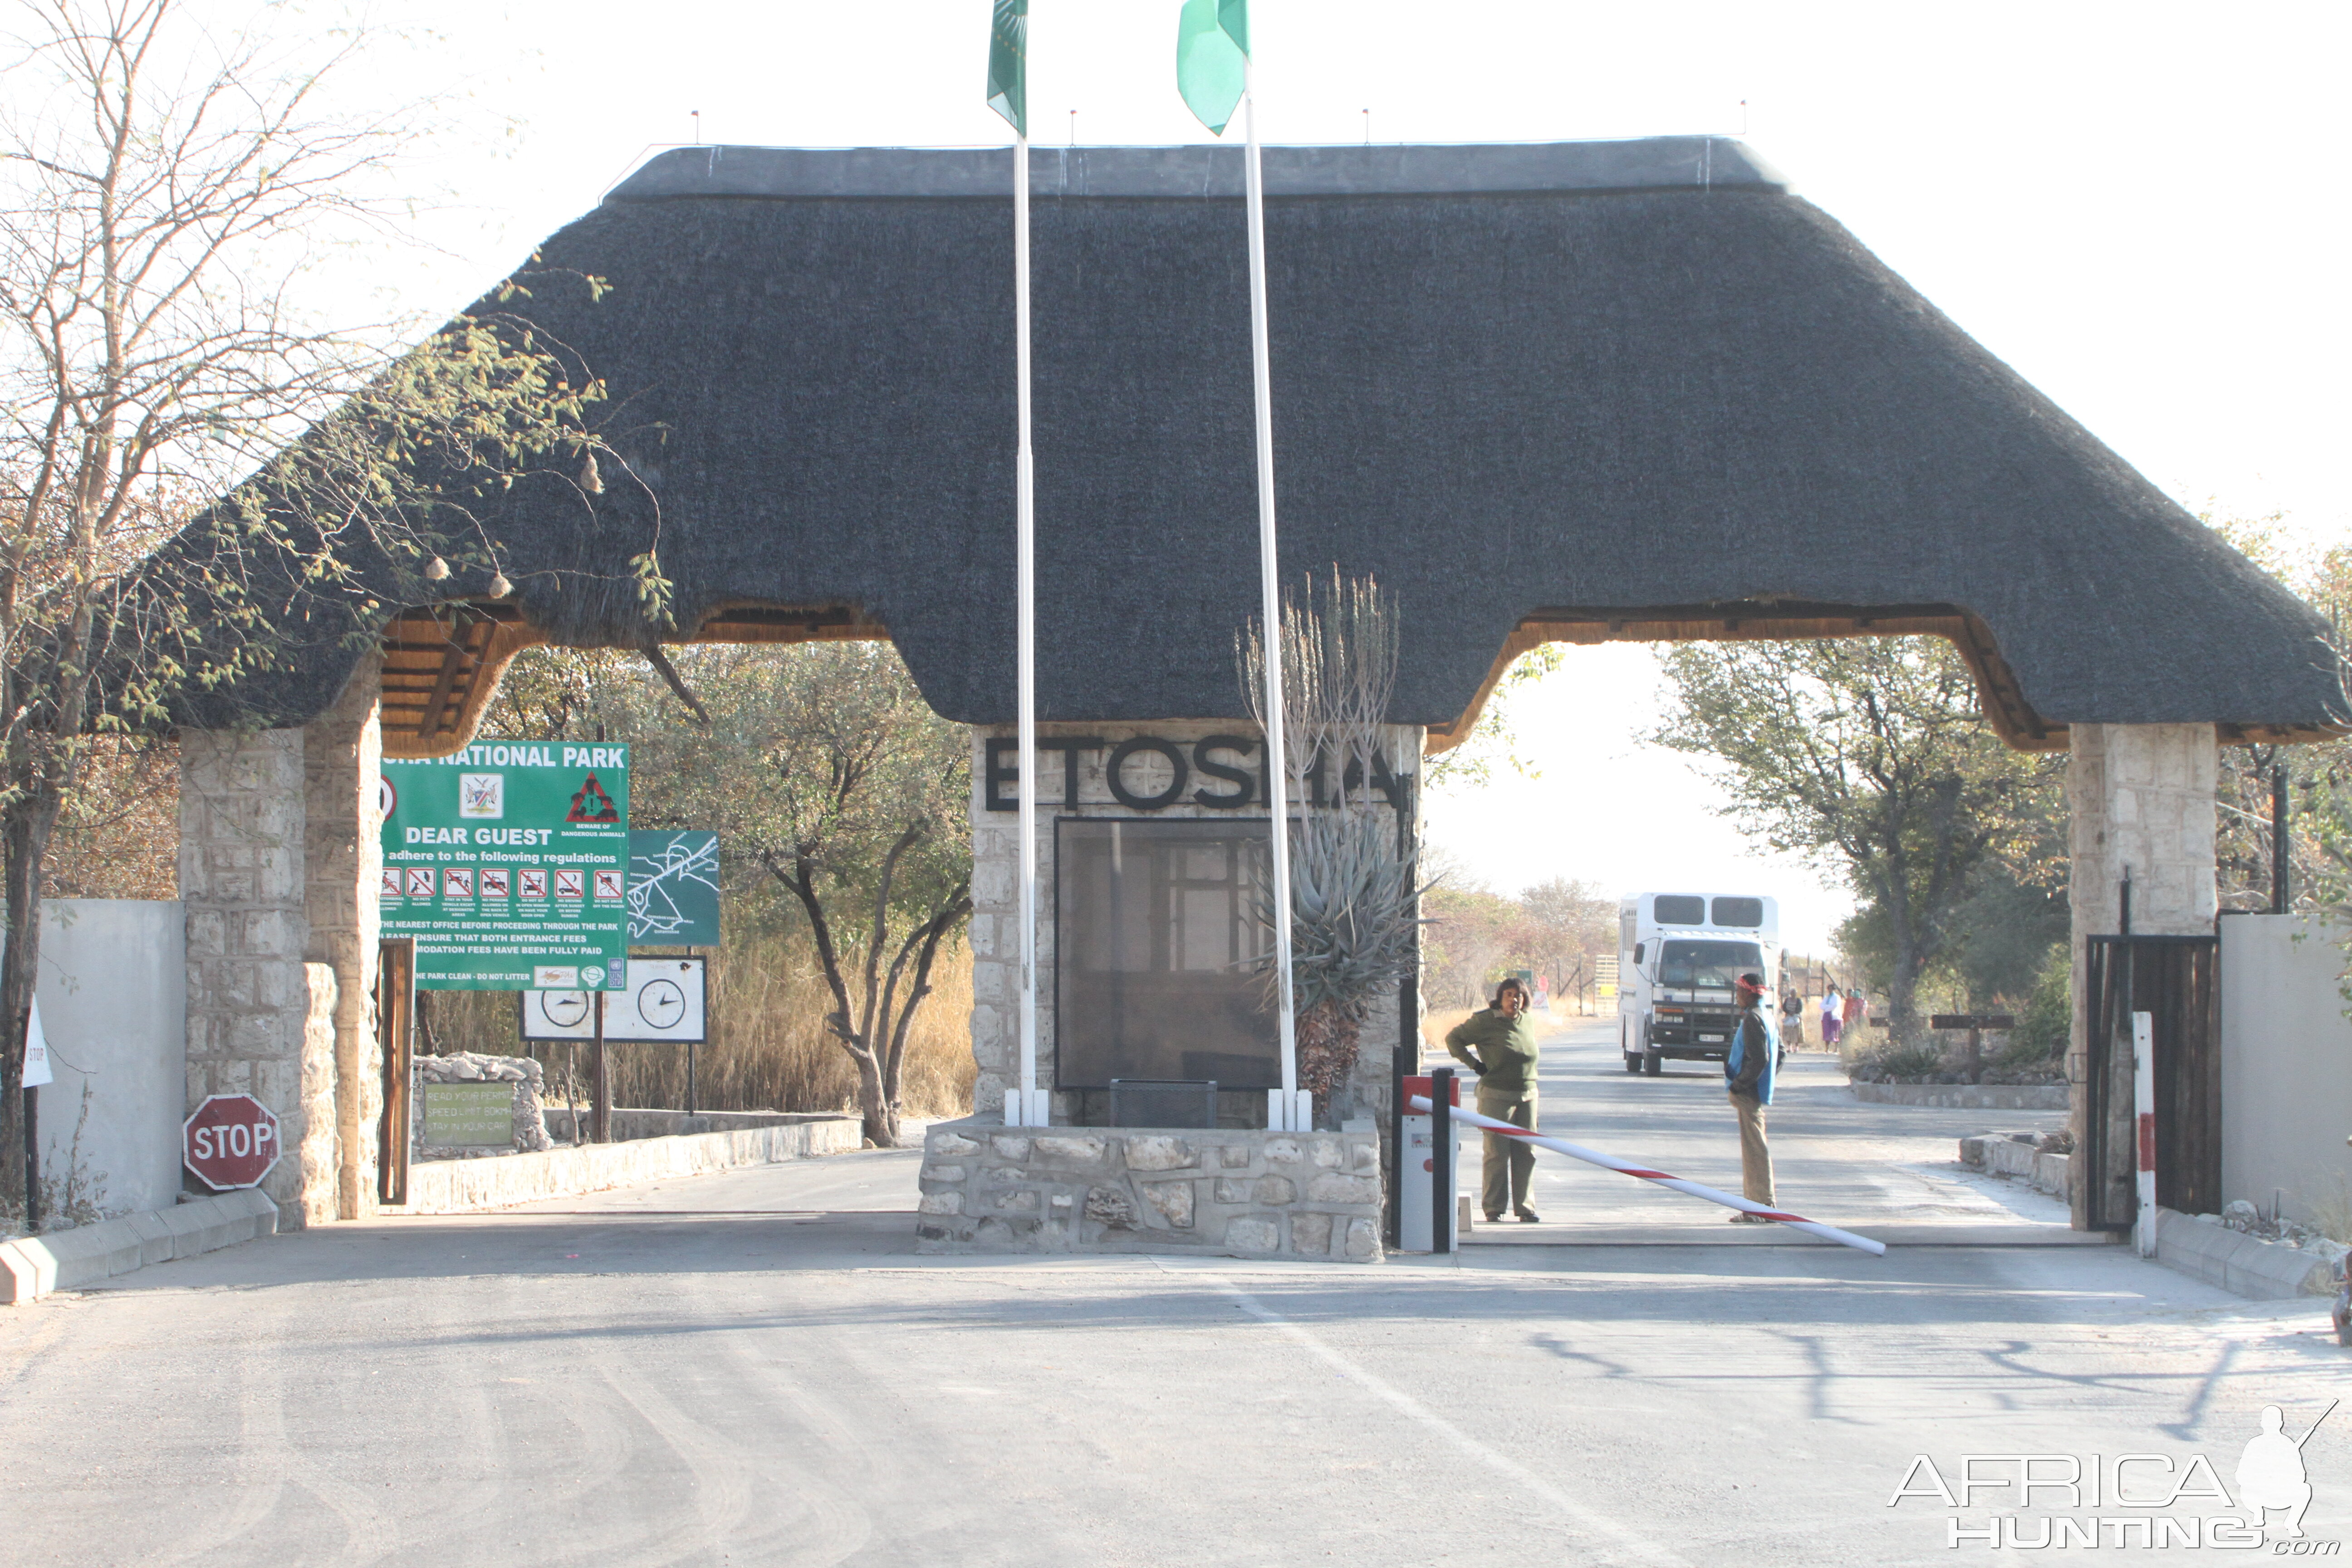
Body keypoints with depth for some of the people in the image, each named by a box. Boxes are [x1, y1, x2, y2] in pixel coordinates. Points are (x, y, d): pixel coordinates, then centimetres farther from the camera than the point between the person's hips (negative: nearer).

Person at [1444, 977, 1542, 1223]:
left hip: (1527, 1095, 5)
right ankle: (1493, 1208, 3)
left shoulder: (1528, 1024, 12)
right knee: (1497, 1153, -4)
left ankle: (1524, 1208, 11)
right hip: (1496, 1094, -5)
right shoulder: (1485, 1022, -6)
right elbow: (1453, 1038, 0)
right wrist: (1475, 1065, -5)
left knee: (1526, 1153, 5)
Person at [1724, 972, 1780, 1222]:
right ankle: (1760, 1202, 18)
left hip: (1749, 1095, -10)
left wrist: (1738, 1086, -17)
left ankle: (1762, 1207, -8)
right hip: (1761, 1093, 10)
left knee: (1754, 1149, -8)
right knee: (1754, 1148, 14)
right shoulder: (1767, 1017, 15)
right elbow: (1779, 1054, 21)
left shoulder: (1753, 1020, -15)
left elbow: (1759, 1059, -23)